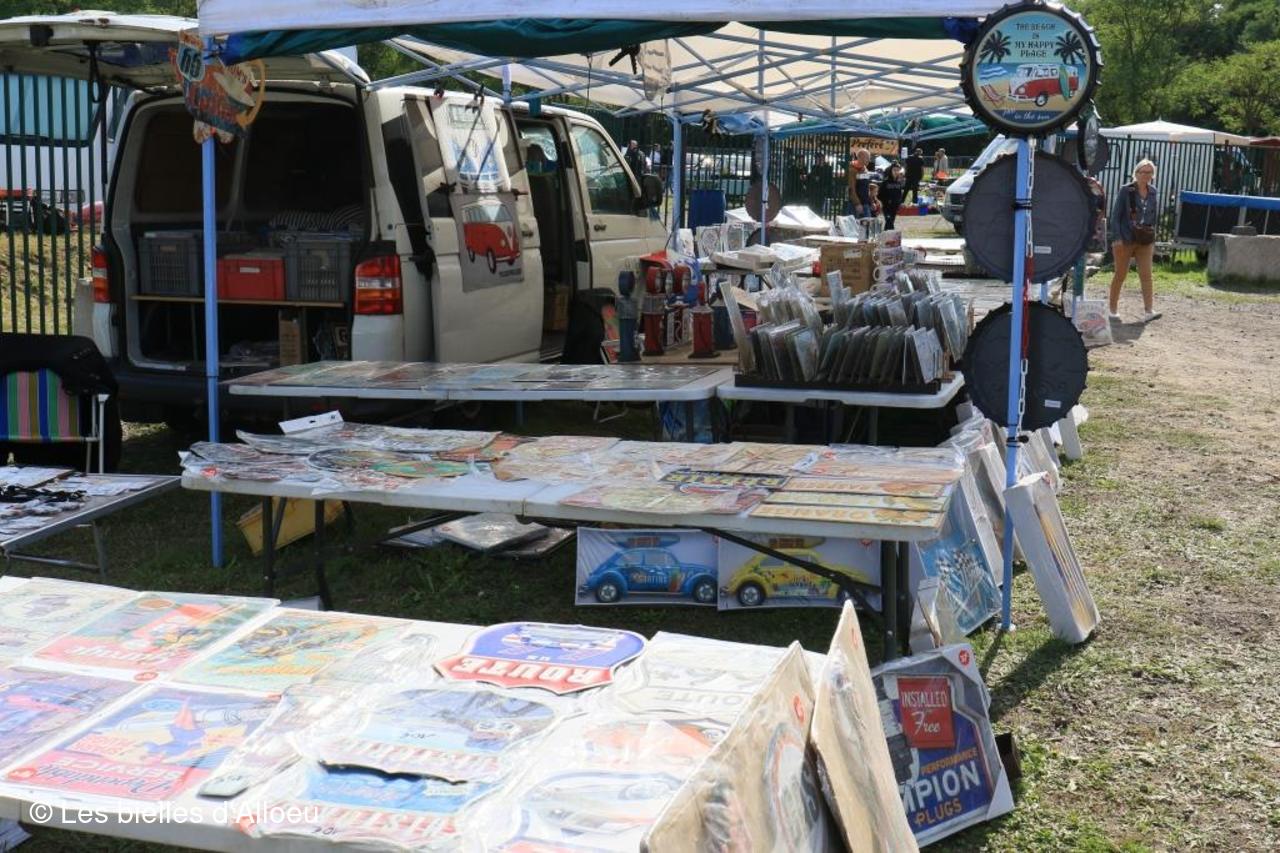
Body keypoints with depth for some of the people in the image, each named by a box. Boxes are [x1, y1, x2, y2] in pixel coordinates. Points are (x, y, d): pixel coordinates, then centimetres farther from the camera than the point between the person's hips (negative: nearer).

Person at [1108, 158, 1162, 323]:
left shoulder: (1154, 193, 8)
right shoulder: (1125, 190, -5)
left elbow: (1155, 216, 15)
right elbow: (1115, 215, -7)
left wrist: (1153, 240, 12)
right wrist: (1116, 237, -16)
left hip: (1145, 241, 3)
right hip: (1125, 239, -3)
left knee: (1146, 274, -7)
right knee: (1120, 275, 5)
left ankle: (1149, 310, -13)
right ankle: (1113, 309, 16)